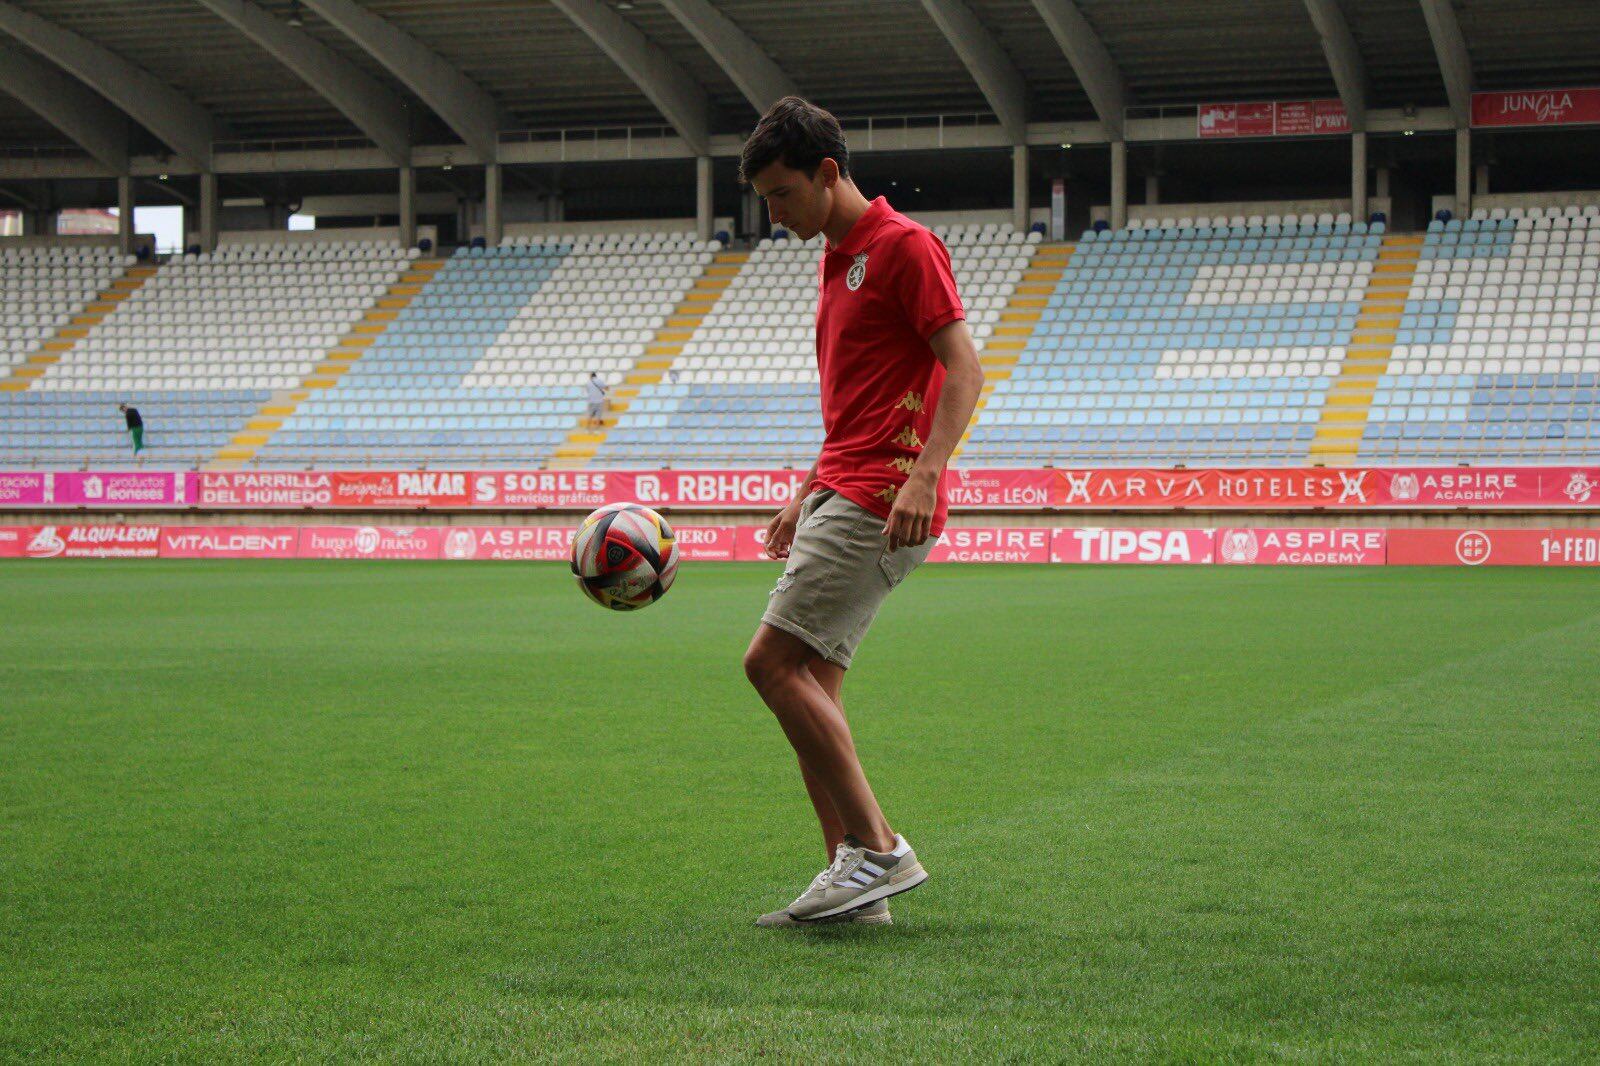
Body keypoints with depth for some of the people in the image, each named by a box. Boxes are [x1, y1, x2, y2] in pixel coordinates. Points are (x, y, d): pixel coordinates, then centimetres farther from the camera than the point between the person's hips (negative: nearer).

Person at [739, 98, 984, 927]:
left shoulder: (902, 246, -8)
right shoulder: (837, 261, 21)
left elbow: (964, 371, -15)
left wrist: (923, 476, -26)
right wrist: (806, 497, 23)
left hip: (880, 503, -10)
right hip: (839, 494, 10)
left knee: (774, 662, -14)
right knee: (810, 682, 5)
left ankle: (878, 848, -10)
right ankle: (852, 878, 8)